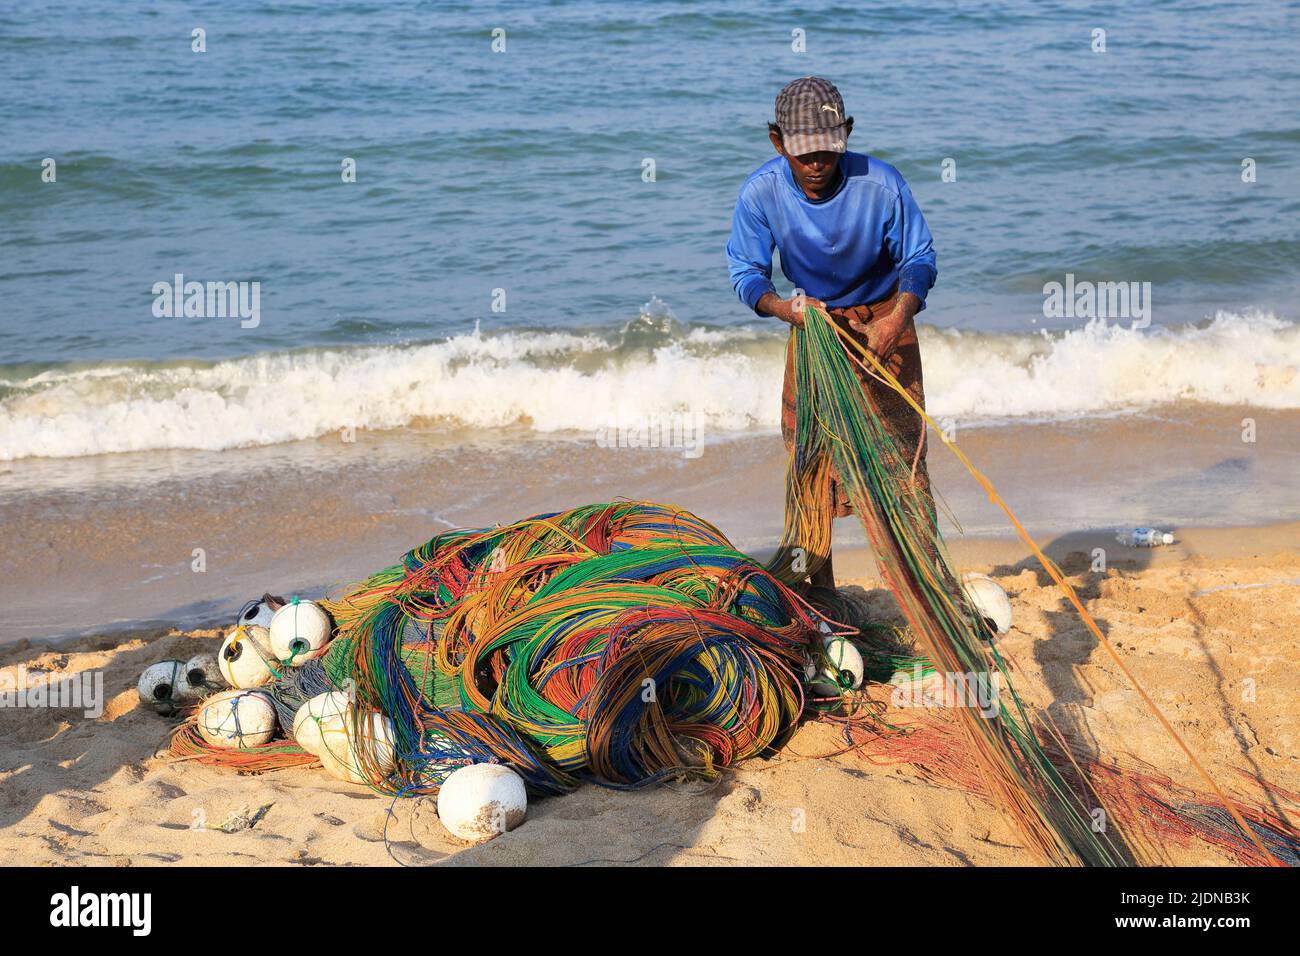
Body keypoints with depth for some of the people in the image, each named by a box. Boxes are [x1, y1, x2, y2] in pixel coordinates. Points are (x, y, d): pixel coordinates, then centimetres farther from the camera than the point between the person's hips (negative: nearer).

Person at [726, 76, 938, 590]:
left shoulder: (880, 183, -23)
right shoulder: (761, 192, -19)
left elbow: (918, 258, -12)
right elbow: (746, 272, -10)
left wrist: (897, 319, -31)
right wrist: (782, 307, -32)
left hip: (882, 321, -2)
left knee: (902, 452, -7)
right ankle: (816, 588, 16)